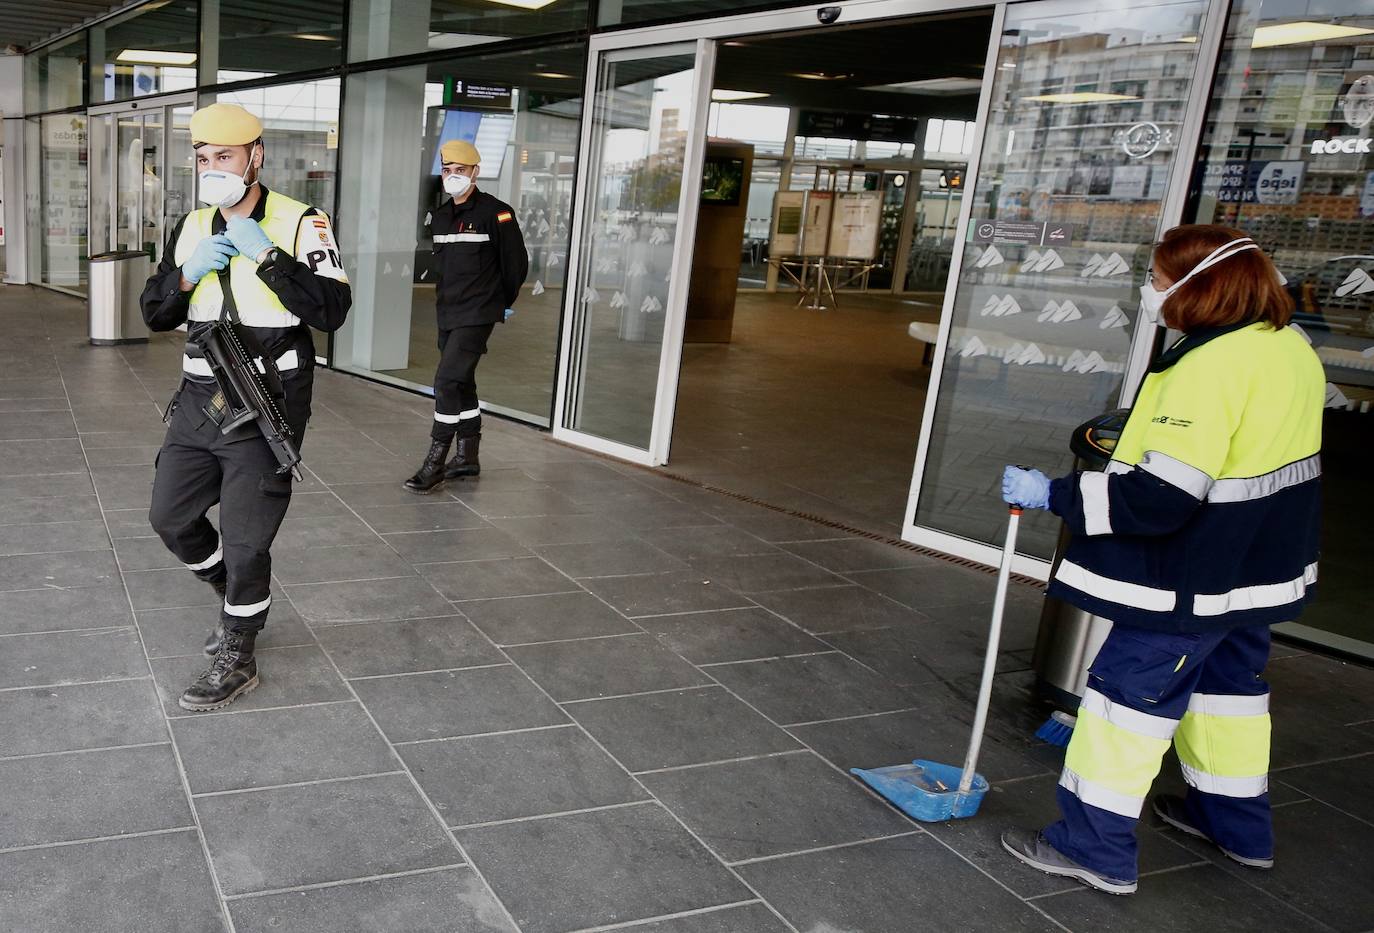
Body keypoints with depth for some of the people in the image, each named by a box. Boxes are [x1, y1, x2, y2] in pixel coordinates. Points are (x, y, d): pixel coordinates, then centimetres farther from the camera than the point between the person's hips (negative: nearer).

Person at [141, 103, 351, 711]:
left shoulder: (299, 223, -10)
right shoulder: (192, 227, 8)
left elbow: (331, 311, -20)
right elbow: (155, 315, 9)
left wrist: (267, 256, -24)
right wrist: (186, 275, -10)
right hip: (197, 402, 7)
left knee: (245, 541, 0)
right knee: (170, 518, 15)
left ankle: (237, 658, 20)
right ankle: (236, 599, 40)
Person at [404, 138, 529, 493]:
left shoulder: (496, 213, -10)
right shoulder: (439, 216, 12)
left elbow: (517, 263, -5)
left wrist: (502, 303, 3)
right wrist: (445, 299, 18)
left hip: (477, 315, -8)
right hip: (448, 314, 8)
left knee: (447, 381, -14)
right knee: (462, 384, 14)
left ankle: (435, 464, -8)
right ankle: (467, 457, 26)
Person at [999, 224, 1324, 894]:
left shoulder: (1211, 366, -26)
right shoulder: (1290, 347, 3)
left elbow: (1159, 498, -30)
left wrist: (1052, 494, -23)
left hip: (1194, 580, -10)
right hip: (1260, 566, 10)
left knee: (1131, 689, 0)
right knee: (1228, 681, 23)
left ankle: (1096, 846, 9)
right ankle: (1238, 823, 41)